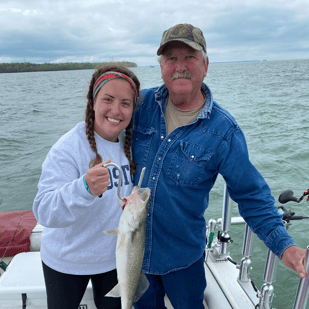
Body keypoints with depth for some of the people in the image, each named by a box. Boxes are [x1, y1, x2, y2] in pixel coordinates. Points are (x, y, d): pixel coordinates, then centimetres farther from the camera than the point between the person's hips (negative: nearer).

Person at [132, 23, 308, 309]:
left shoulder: (224, 131, -16)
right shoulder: (142, 104, -9)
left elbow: (251, 195, -10)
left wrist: (284, 245, -18)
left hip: (183, 255, -2)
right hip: (133, 246, 3)